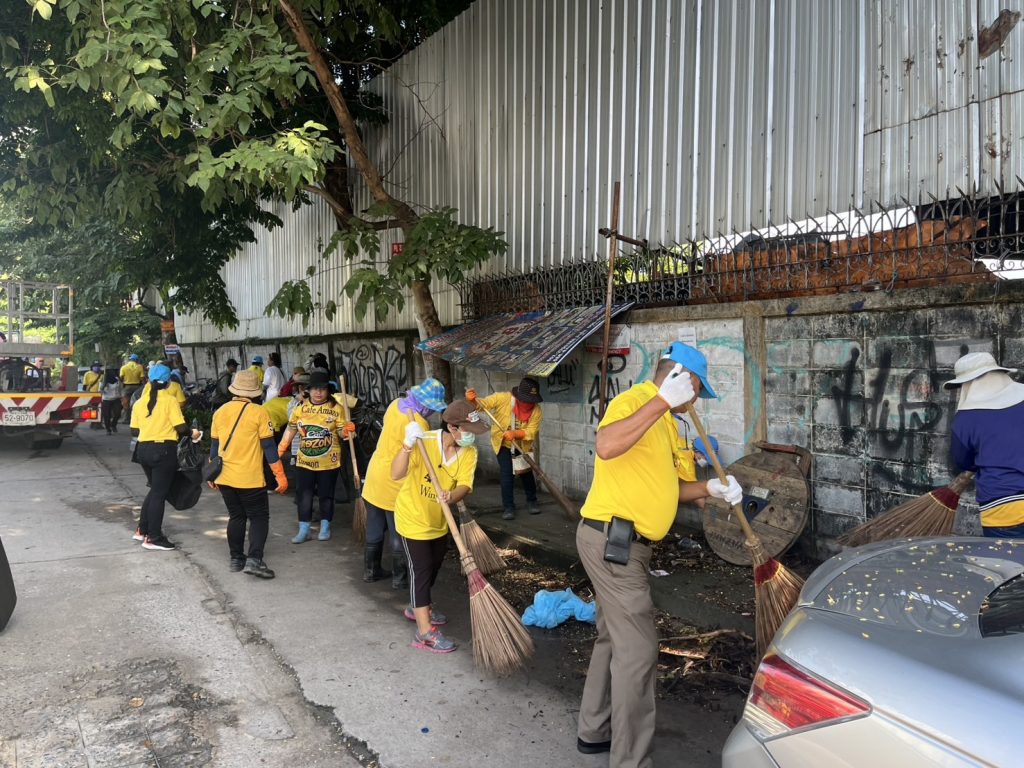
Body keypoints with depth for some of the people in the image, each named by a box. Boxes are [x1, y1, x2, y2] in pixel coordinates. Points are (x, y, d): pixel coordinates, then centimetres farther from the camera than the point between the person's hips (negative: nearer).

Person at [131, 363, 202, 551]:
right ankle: (153, 538, 9)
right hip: (164, 450, -6)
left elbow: (134, 432, 9)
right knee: (159, 493, 3)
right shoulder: (170, 400, -10)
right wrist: (193, 434, 4)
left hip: (143, 449, 6)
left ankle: (142, 530, 27)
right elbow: (181, 428, -15)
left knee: (155, 489, 22)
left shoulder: (140, 402, 6)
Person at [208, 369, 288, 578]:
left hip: (224, 477, 5)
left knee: (236, 517, 17)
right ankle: (254, 559, -10)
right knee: (259, 517, 3)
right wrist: (280, 475, -6)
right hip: (250, 479, -5)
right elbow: (268, 447, -11)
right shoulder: (259, 412, -10)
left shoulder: (221, 411, 5)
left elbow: (214, 445, 12)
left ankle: (236, 558, 20)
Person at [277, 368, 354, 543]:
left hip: (328, 462, -2)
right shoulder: (300, 409, 3)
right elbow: (291, 430, 11)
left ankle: (325, 527, 24)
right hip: (304, 461, 3)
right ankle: (304, 530, 14)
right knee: (303, 495, 4)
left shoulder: (336, 408, -6)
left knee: (326, 495, 8)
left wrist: (347, 430, -28)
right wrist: (281, 448, 6)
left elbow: (341, 432, -6)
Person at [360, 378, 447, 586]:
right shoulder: (418, 424, -24)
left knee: (375, 531, 20)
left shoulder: (396, 404, 0)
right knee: (400, 536, 8)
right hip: (395, 485, -8)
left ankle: (371, 570, 32)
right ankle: (400, 579, 18)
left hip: (375, 477, 8)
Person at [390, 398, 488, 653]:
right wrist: (408, 445, -54)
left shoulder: (469, 452, -14)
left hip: (440, 519, 6)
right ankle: (425, 632, 6)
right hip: (413, 516, -6)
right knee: (421, 570, -4)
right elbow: (396, 474, -38)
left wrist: (452, 496, -47)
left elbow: (464, 485, -24)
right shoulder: (425, 442, -29)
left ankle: (418, 607, 47)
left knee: (434, 567, 22)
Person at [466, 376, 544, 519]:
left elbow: (531, 431, -23)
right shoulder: (503, 398, -26)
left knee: (526, 473, 9)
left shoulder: (536, 410, -21)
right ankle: (508, 507, 5)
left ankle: (532, 501, 32)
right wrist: (472, 400, -49)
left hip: (523, 445, 2)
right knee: (507, 475, -8)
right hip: (502, 443, -2)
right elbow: (483, 404, -26)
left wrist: (514, 433, -41)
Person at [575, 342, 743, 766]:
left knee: (614, 637, 20)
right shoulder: (634, 401, -15)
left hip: (625, 542, 11)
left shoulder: (665, 422, 16)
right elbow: (606, 447, -37)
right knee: (638, 649, -5)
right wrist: (662, 400, -34)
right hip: (611, 539, -10)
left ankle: (595, 730, 36)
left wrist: (709, 488, 5)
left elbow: (665, 487, 20)